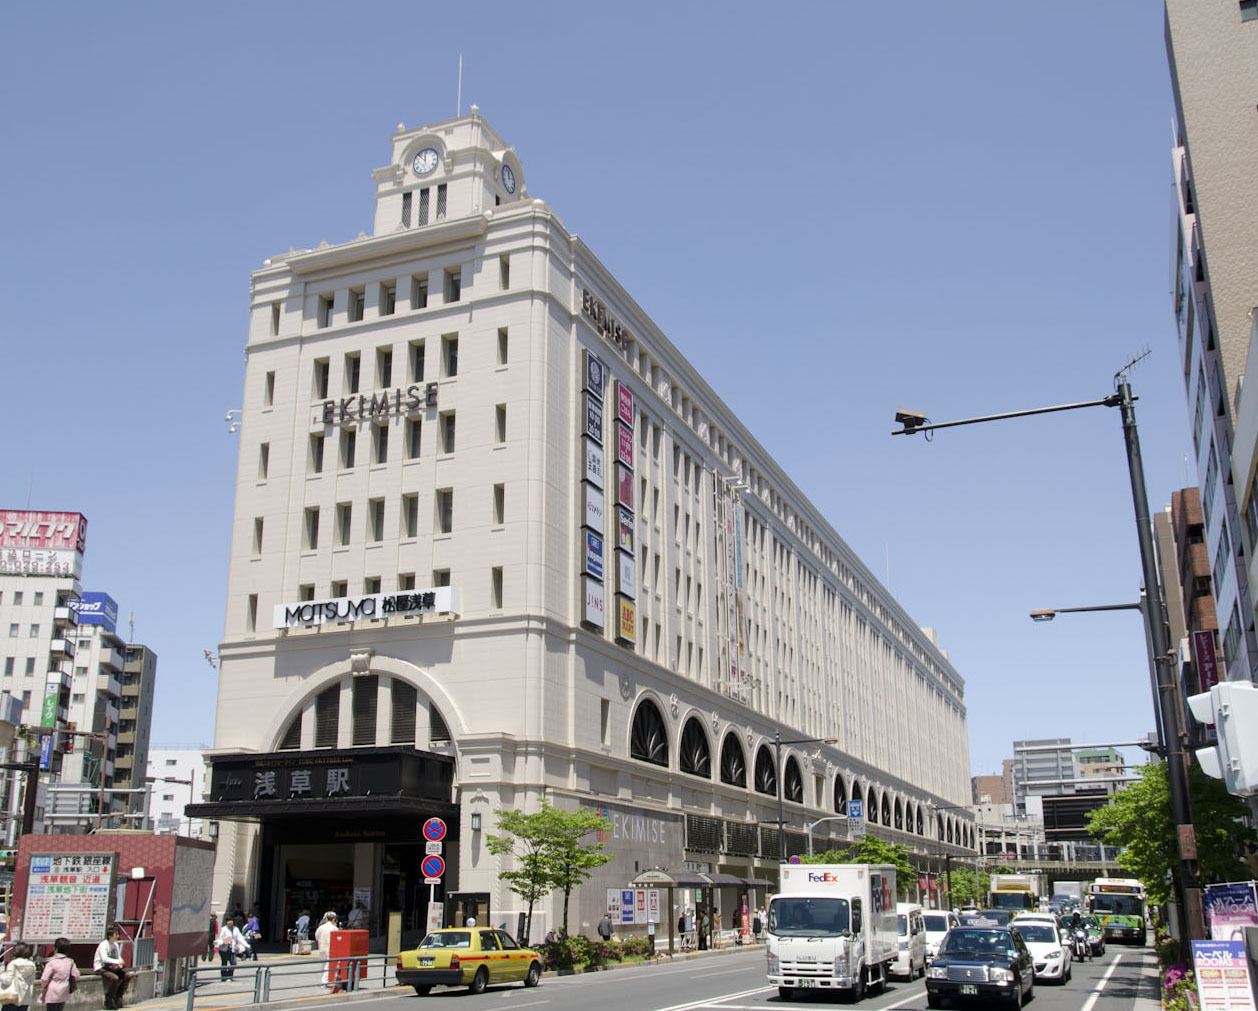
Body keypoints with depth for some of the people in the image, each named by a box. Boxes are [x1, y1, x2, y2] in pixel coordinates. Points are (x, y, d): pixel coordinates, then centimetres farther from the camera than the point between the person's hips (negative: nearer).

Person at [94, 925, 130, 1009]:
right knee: (114, 978, -32)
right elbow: (104, 958, -32)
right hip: (100, 968, -8)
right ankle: (108, 1000, -15)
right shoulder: (104, 945, -18)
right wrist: (117, 961, -38)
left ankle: (117, 997, 6)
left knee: (127, 976, -8)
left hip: (110, 967, 8)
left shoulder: (116, 945, 7)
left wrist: (120, 964, -10)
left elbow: (119, 957, 12)